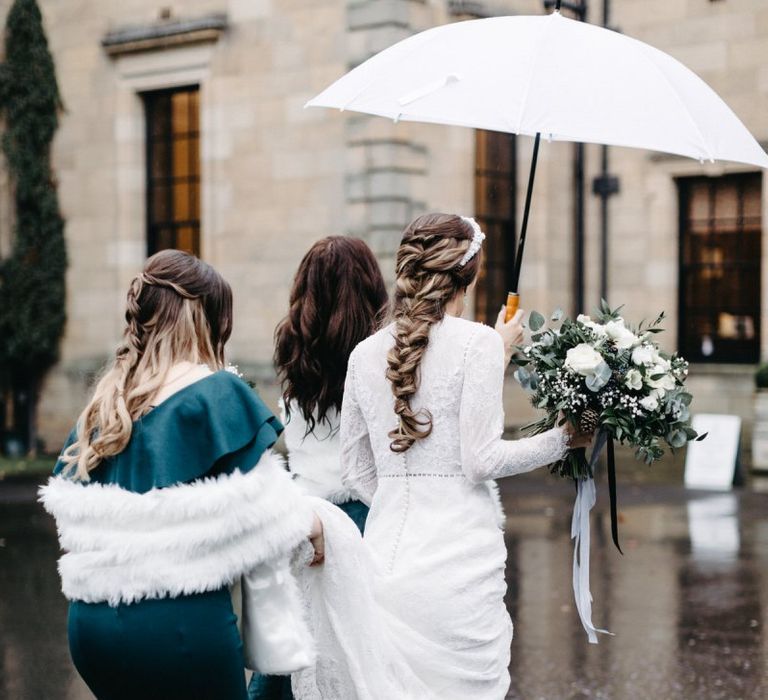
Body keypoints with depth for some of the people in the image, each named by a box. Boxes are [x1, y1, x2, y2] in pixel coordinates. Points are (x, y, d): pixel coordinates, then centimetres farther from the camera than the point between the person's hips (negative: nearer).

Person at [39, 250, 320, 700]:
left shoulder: (105, 402, 9)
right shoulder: (218, 394, -10)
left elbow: (69, 515, 11)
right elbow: (266, 513, -10)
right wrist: (310, 525, 9)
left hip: (90, 623, 6)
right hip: (181, 621, -6)